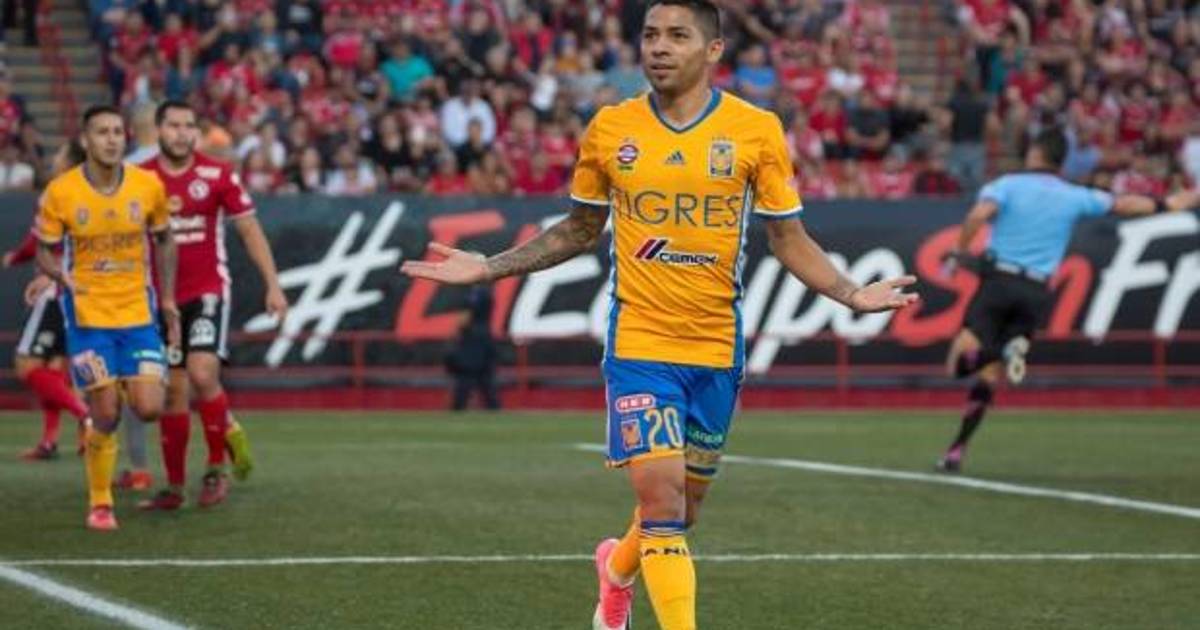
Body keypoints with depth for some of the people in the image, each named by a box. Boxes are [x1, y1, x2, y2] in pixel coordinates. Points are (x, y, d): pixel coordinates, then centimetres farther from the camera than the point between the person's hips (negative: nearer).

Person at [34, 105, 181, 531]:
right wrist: (61, 275, -22)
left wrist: (167, 299, 8)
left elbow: (163, 240, 11)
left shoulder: (148, 186, -4)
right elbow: (45, 252, 0)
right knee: (106, 417, -6)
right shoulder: (60, 192, -10)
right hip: (87, 316, -2)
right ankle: (100, 504, 14)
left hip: (138, 313, 2)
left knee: (149, 409, -8)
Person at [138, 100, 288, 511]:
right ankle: (175, 487, 15)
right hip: (164, 297, 3)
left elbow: (250, 230, 2)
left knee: (202, 374, -20)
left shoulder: (218, 176, -3)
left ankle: (217, 469, -4)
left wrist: (273, 285, -3)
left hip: (208, 291, -3)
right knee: (173, 390, 5)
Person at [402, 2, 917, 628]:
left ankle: (619, 566, 48)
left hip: (718, 347, 1)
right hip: (638, 342, -1)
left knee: (681, 509, 15)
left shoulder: (756, 130, -3)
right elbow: (579, 231, 14)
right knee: (661, 501, -16)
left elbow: (790, 239, 3)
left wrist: (852, 294, -13)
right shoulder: (609, 129, 0)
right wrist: (486, 268, 7)